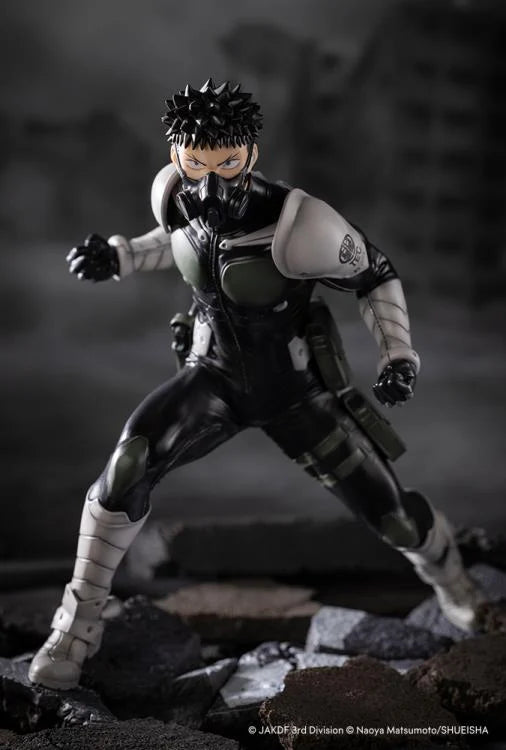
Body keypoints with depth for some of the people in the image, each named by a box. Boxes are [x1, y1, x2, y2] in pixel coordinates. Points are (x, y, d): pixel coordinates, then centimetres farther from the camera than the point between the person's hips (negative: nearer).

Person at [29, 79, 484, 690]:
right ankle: (78, 623, -9)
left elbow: (375, 276, -12)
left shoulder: (296, 225, -29)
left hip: (294, 388, -2)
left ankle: (451, 579, 39)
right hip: (213, 373, 3)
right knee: (131, 459, -25)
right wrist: (119, 257, -3)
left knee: (388, 510, 1)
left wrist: (399, 354, -24)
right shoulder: (173, 193, -13)